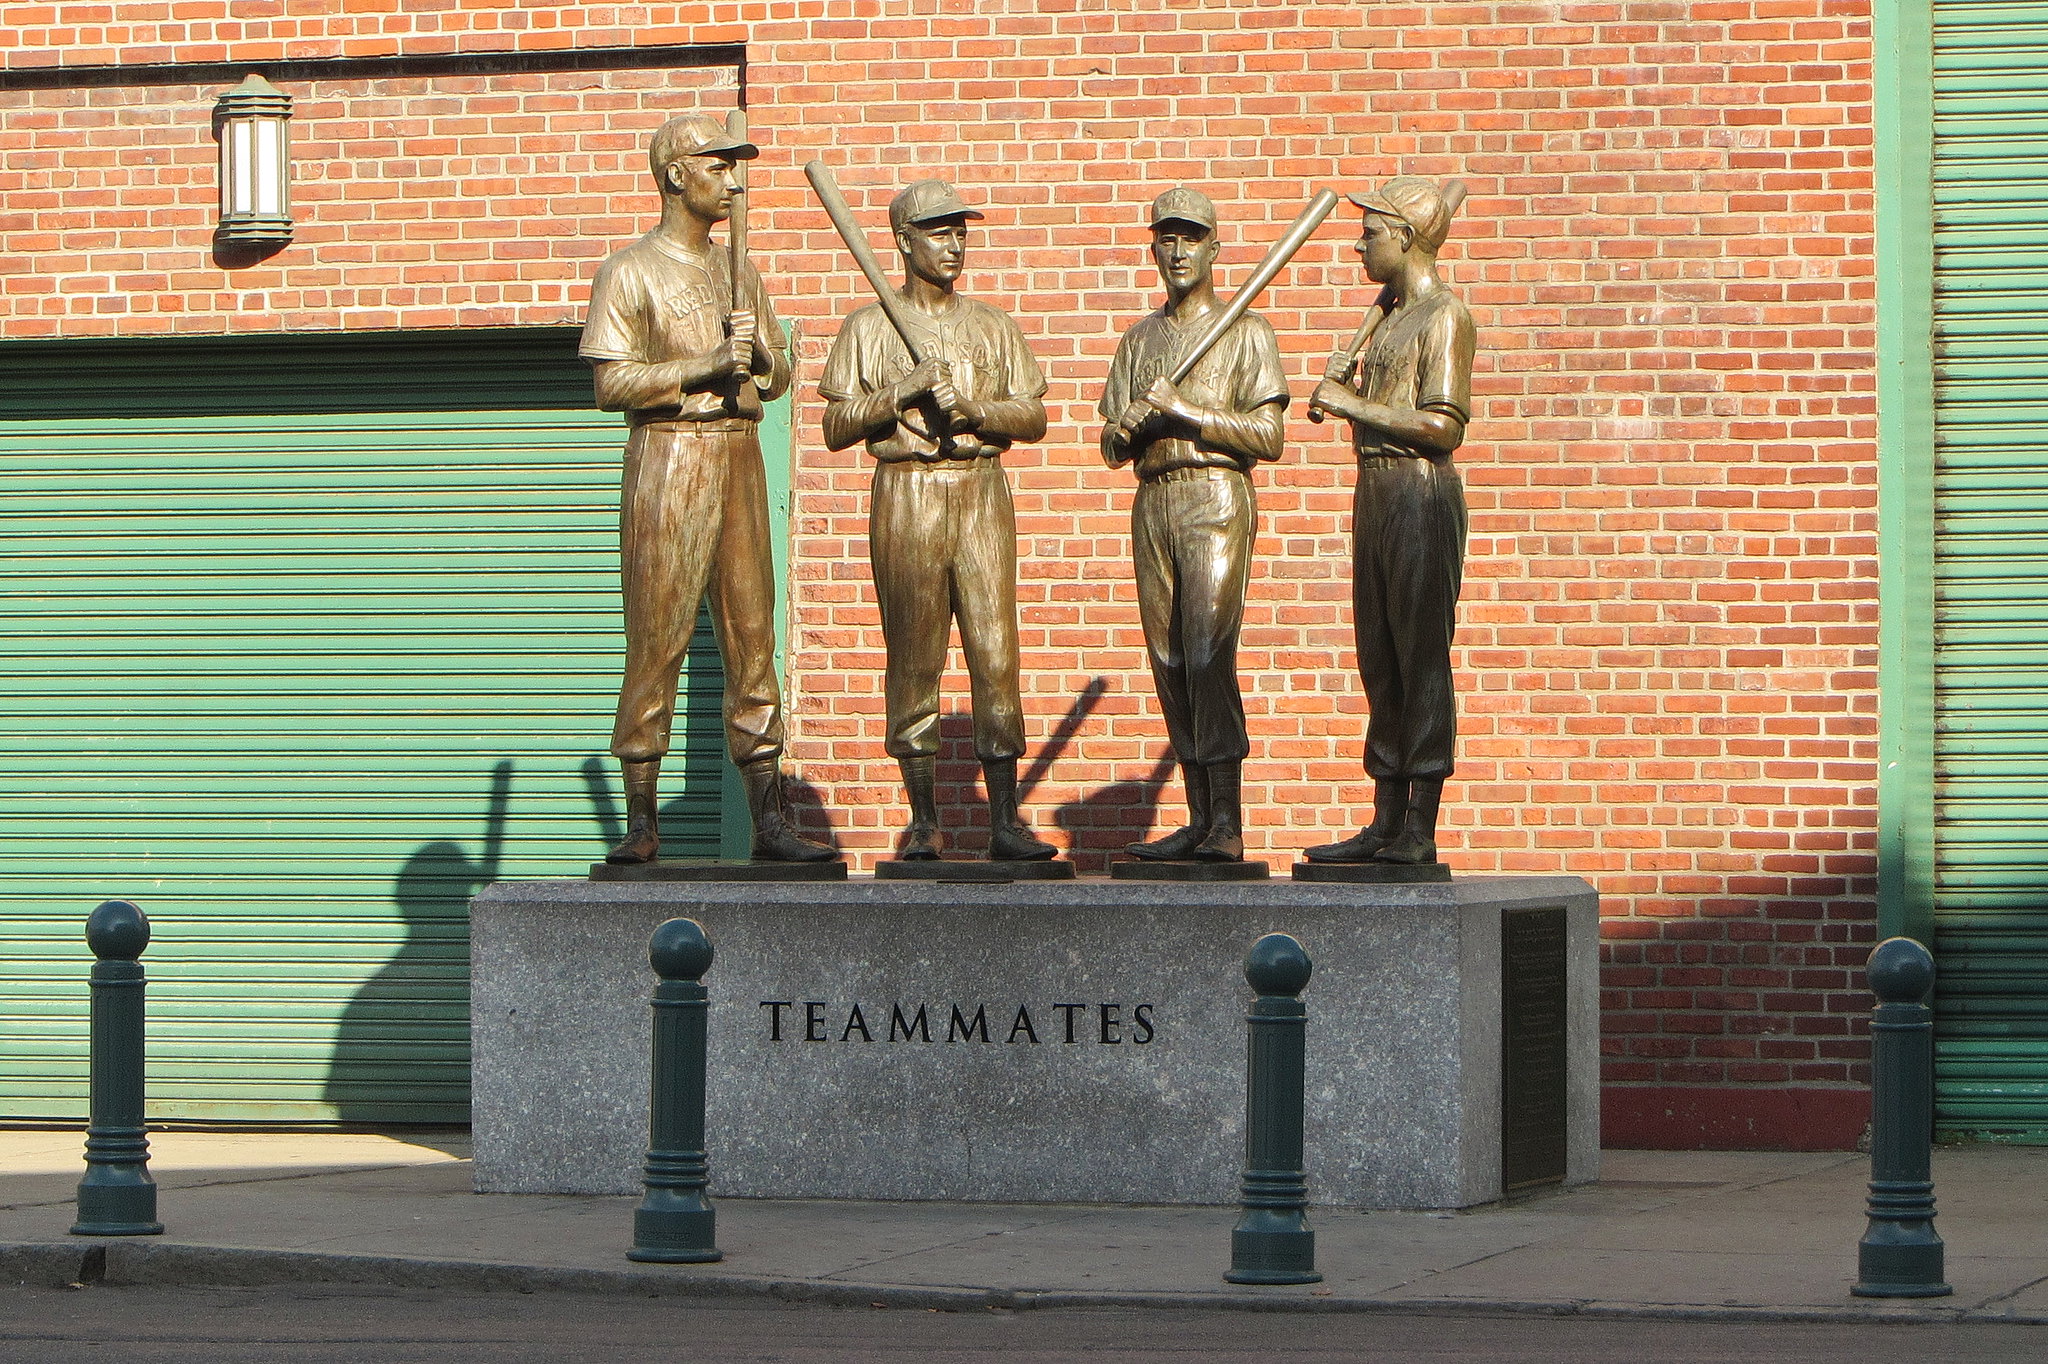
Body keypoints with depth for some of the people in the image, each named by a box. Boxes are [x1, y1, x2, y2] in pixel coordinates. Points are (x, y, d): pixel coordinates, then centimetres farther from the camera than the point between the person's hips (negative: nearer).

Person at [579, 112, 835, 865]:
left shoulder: (739, 273, 19)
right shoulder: (631, 272, -1)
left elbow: (779, 375, 21)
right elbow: (611, 382, -10)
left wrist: (757, 353, -2)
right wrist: (707, 365, -16)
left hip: (739, 459, 6)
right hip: (668, 459, -6)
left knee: (753, 639, 3)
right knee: (656, 640, -7)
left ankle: (769, 822, 4)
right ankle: (641, 822, -4)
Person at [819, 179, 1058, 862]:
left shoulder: (993, 326, 15)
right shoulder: (869, 327, 9)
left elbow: (1033, 417, 8)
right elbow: (837, 426, 3)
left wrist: (970, 406, -9)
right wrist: (900, 393, -12)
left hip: (982, 497, 1)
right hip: (905, 496, -1)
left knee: (996, 657, -7)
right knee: (913, 661, -2)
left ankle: (1005, 823, -7)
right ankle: (923, 823, 4)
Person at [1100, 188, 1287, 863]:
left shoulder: (1244, 331, 3)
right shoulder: (1140, 339, 19)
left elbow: (1268, 436, -6)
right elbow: (1112, 447, 18)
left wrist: (1185, 410, -14)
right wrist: (1127, 428, -6)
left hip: (1216, 497, -6)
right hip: (1152, 502, 6)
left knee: (1208, 654, -16)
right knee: (1169, 661, 2)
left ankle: (1227, 824, -20)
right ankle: (1200, 820, 5)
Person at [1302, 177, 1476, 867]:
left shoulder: (1444, 316, -9)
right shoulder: (1393, 314, 20)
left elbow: (1442, 425, -19)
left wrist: (1352, 402, -14)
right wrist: (1340, 385, 7)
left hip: (1423, 497, -10)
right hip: (1374, 494, 10)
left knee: (1421, 659, -8)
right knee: (1381, 662, 9)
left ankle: (1419, 830, -8)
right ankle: (1384, 824, 11)